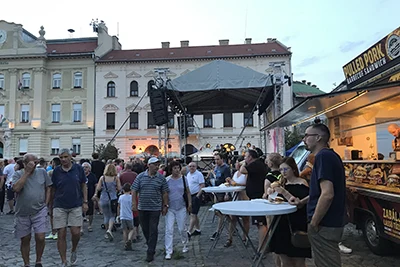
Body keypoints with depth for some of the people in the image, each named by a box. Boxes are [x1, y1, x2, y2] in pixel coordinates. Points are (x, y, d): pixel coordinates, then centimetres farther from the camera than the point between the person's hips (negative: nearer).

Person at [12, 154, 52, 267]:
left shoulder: (42, 172, 0)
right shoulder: (18, 174, -3)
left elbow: (48, 188, 8)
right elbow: (16, 188, -21)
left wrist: (45, 204, 1)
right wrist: (27, 172, -21)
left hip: (40, 212, 0)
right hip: (23, 213, 0)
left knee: (40, 238, -6)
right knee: (25, 240, 12)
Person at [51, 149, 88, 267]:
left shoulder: (78, 168, 0)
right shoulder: (56, 171, 1)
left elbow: (83, 186, 6)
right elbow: (53, 190, 8)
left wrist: (85, 202, 0)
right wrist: (51, 206, 9)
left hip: (76, 206, 0)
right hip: (59, 207, 1)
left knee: (76, 232, -5)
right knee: (61, 234, 1)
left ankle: (74, 251, 27)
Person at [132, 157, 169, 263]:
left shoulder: (161, 178, -1)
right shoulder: (140, 177, 0)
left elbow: (165, 193, 3)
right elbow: (134, 191, 1)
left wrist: (165, 206, 0)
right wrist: (134, 204, -5)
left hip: (155, 208, -1)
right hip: (142, 208, 2)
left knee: (153, 231, 0)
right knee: (145, 229, 14)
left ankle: (150, 253, 9)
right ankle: (150, 245, 39)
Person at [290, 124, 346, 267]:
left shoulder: (323, 156, -19)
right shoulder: (329, 155, 12)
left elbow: (327, 194, -28)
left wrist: (313, 223, -19)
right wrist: (302, 201, 16)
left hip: (324, 224, -10)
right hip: (330, 222, 10)